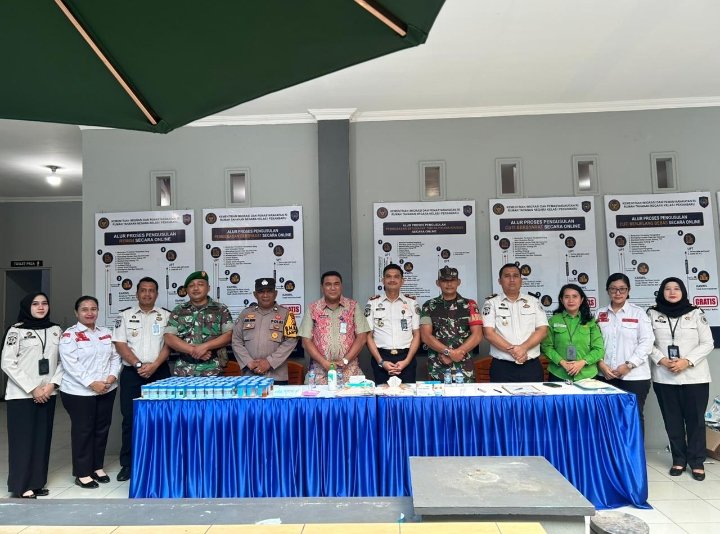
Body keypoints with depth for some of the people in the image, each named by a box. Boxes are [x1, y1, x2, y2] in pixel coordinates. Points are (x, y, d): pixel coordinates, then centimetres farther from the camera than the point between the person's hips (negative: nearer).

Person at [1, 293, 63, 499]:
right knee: (23, 439, 0)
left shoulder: (56, 330, 7)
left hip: (47, 394, 4)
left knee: (42, 438, 8)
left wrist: (52, 384, -7)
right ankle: (22, 486, 10)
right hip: (22, 395, -4)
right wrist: (32, 389, -13)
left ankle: (37, 483, 18)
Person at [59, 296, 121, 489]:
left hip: (107, 390, 5)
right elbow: (70, 365, -15)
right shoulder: (69, 335, -7)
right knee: (83, 430, 3)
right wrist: (92, 383, -20)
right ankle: (82, 473, 14)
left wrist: (112, 376, -9)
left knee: (102, 428, 12)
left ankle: (97, 467, 26)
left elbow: (115, 357, 10)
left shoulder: (106, 333, 11)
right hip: (79, 392, -5)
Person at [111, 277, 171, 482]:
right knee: (130, 418, 3)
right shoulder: (125, 315, 7)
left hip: (159, 372, 0)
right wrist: (139, 365, -12)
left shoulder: (166, 316, 6)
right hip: (132, 372, 0)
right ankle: (127, 464, 13)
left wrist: (154, 366, -14)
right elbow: (120, 345, 0)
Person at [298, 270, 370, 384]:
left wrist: (345, 360, -8)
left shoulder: (353, 306, 5)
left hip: (349, 371, 0)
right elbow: (306, 341, 2)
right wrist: (325, 363, -9)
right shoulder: (313, 309, 5)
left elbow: (361, 337, 2)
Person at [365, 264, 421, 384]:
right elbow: (369, 336, 3)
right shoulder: (372, 303, 4)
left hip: (406, 358, 1)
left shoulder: (412, 303, 5)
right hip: (381, 357, 0)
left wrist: (407, 361, -7)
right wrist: (381, 362, -8)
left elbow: (416, 335, 5)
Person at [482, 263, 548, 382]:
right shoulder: (491, 302, 2)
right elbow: (488, 333, -7)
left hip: (532, 366, 2)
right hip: (502, 367, -2)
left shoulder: (533, 301, 10)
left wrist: (523, 348, -14)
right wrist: (512, 350, -16)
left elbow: (542, 330, 2)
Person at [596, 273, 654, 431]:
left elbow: (646, 342, -5)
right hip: (606, 376, 2)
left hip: (634, 376, -2)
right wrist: (601, 364, -7)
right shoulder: (600, 314, 9)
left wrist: (628, 365, -12)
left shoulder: (638, 313, 2)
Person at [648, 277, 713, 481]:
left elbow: (707, 343, -1)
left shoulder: (695, 313, 1)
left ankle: (697, 462, 16)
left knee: (695, 419, 4)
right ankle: (678, 459, 20)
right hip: (664, 378, 1)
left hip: (694, 377, -1)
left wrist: (687, 361, -13)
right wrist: (661, 360, -14)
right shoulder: (652, 314, 3)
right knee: (672, 420, 8)